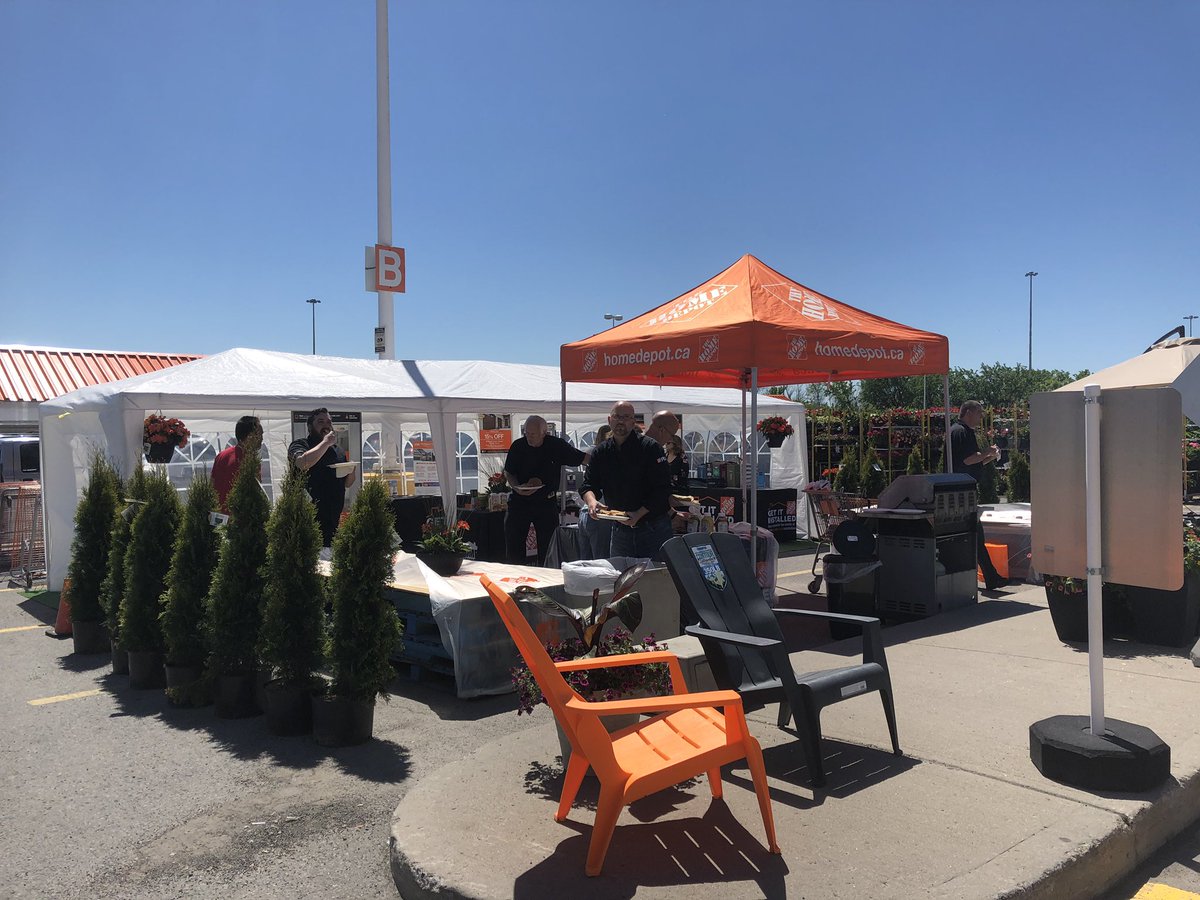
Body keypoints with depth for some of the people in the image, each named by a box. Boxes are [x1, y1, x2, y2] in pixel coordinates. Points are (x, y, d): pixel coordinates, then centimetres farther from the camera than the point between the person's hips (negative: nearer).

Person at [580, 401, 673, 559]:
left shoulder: (651, 448, -9)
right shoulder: (601, 452, 6)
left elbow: (662, 488, -13)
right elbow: (589, 484, 4)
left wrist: (639, 514, -23)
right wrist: (591, 501, -20)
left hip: (653, 528, -4)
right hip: (620, 529, 4)